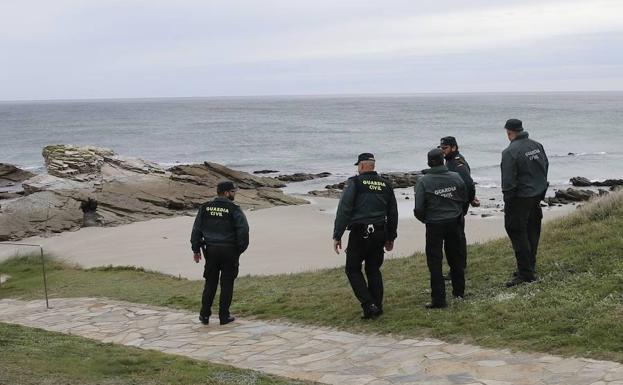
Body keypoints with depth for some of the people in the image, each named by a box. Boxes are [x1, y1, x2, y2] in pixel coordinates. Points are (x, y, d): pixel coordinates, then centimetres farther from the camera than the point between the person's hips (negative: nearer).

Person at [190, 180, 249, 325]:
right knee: (227, 284, 6)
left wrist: (196, 249, 11)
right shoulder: (234, 210, -8)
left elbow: (196, 229, 6)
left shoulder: (205, 208, 5)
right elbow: (243, 231, -13)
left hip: (211, 250, 4)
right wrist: (240, 249, 0)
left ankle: (205, 315, 14)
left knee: (210, 283, 13)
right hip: (229, 251, -3)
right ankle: (224, 316, 9)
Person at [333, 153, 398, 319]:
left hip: (359, 234, -5)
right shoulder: (386, 185, 11)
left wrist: (337, 235, -8)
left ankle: (368, 305, -6)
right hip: (380, 234, 5)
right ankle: (377, 307, 15)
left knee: (353, 269, 5)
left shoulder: (355, 182, -7)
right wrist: (390, 237, 27)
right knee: (374, 269, 16)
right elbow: (393, 213, 18)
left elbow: (343, 210, -12)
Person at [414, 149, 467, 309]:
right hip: (454, 223, 4)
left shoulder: (423, 181, -14)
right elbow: (465, 199, 5)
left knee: (435, 262, 2)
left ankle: (438, 299, -1)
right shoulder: (455, 177, -3)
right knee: (455, 257, 20)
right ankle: (459, 291, 33)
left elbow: (419, 208, -14)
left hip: (434, 225, -4)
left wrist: (425, 219, 6)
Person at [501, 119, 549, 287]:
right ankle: (530, 268, 29)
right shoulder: (537, 145, 5)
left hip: (520, 198, -8)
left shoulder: (510, 152, -18)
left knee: (517, 233, -2)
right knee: (532, 233, 17)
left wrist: (507, 201, -10)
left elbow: (508, 180, -19)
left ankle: (525, 273, -2)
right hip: (538, 196, 8)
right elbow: (546, 167, 14)